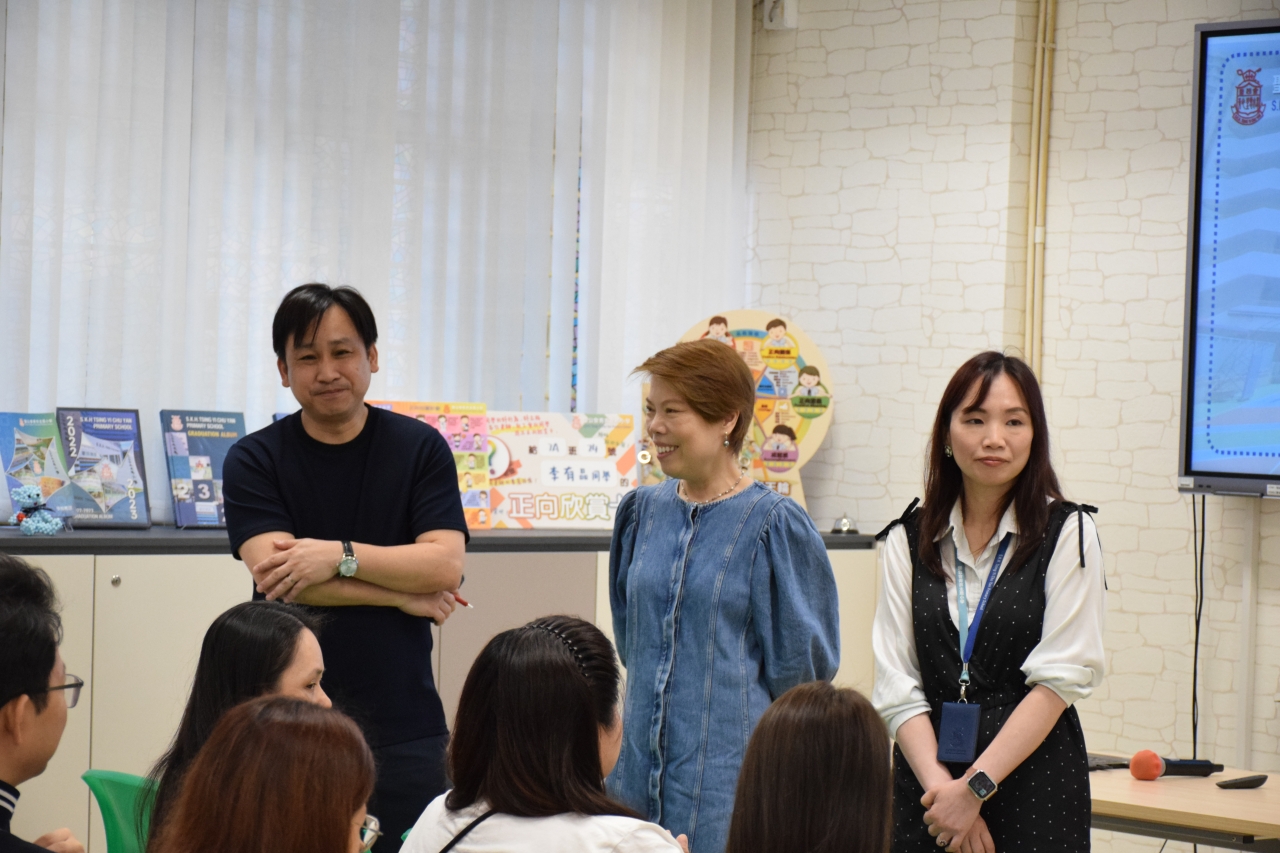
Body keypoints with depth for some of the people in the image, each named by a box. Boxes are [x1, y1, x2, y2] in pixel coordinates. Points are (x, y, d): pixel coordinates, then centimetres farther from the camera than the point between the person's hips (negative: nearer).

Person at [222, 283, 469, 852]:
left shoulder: (420, 449, 5)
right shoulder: (253, 461, 3)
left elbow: (445, 566, -5)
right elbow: (273, 573, -11)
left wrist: (340, 555, -17)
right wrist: (406, 596, -9)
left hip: (403, 724, 1)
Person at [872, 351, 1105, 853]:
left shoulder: (1068, 534, -1)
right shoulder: (907, 540, 6)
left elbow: (1060, 678, -8)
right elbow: (896, 686, 0)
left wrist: (977, 786, -14)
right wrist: (940, 787, -14)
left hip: (1035, 779, -2)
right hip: (925, 780, 2)